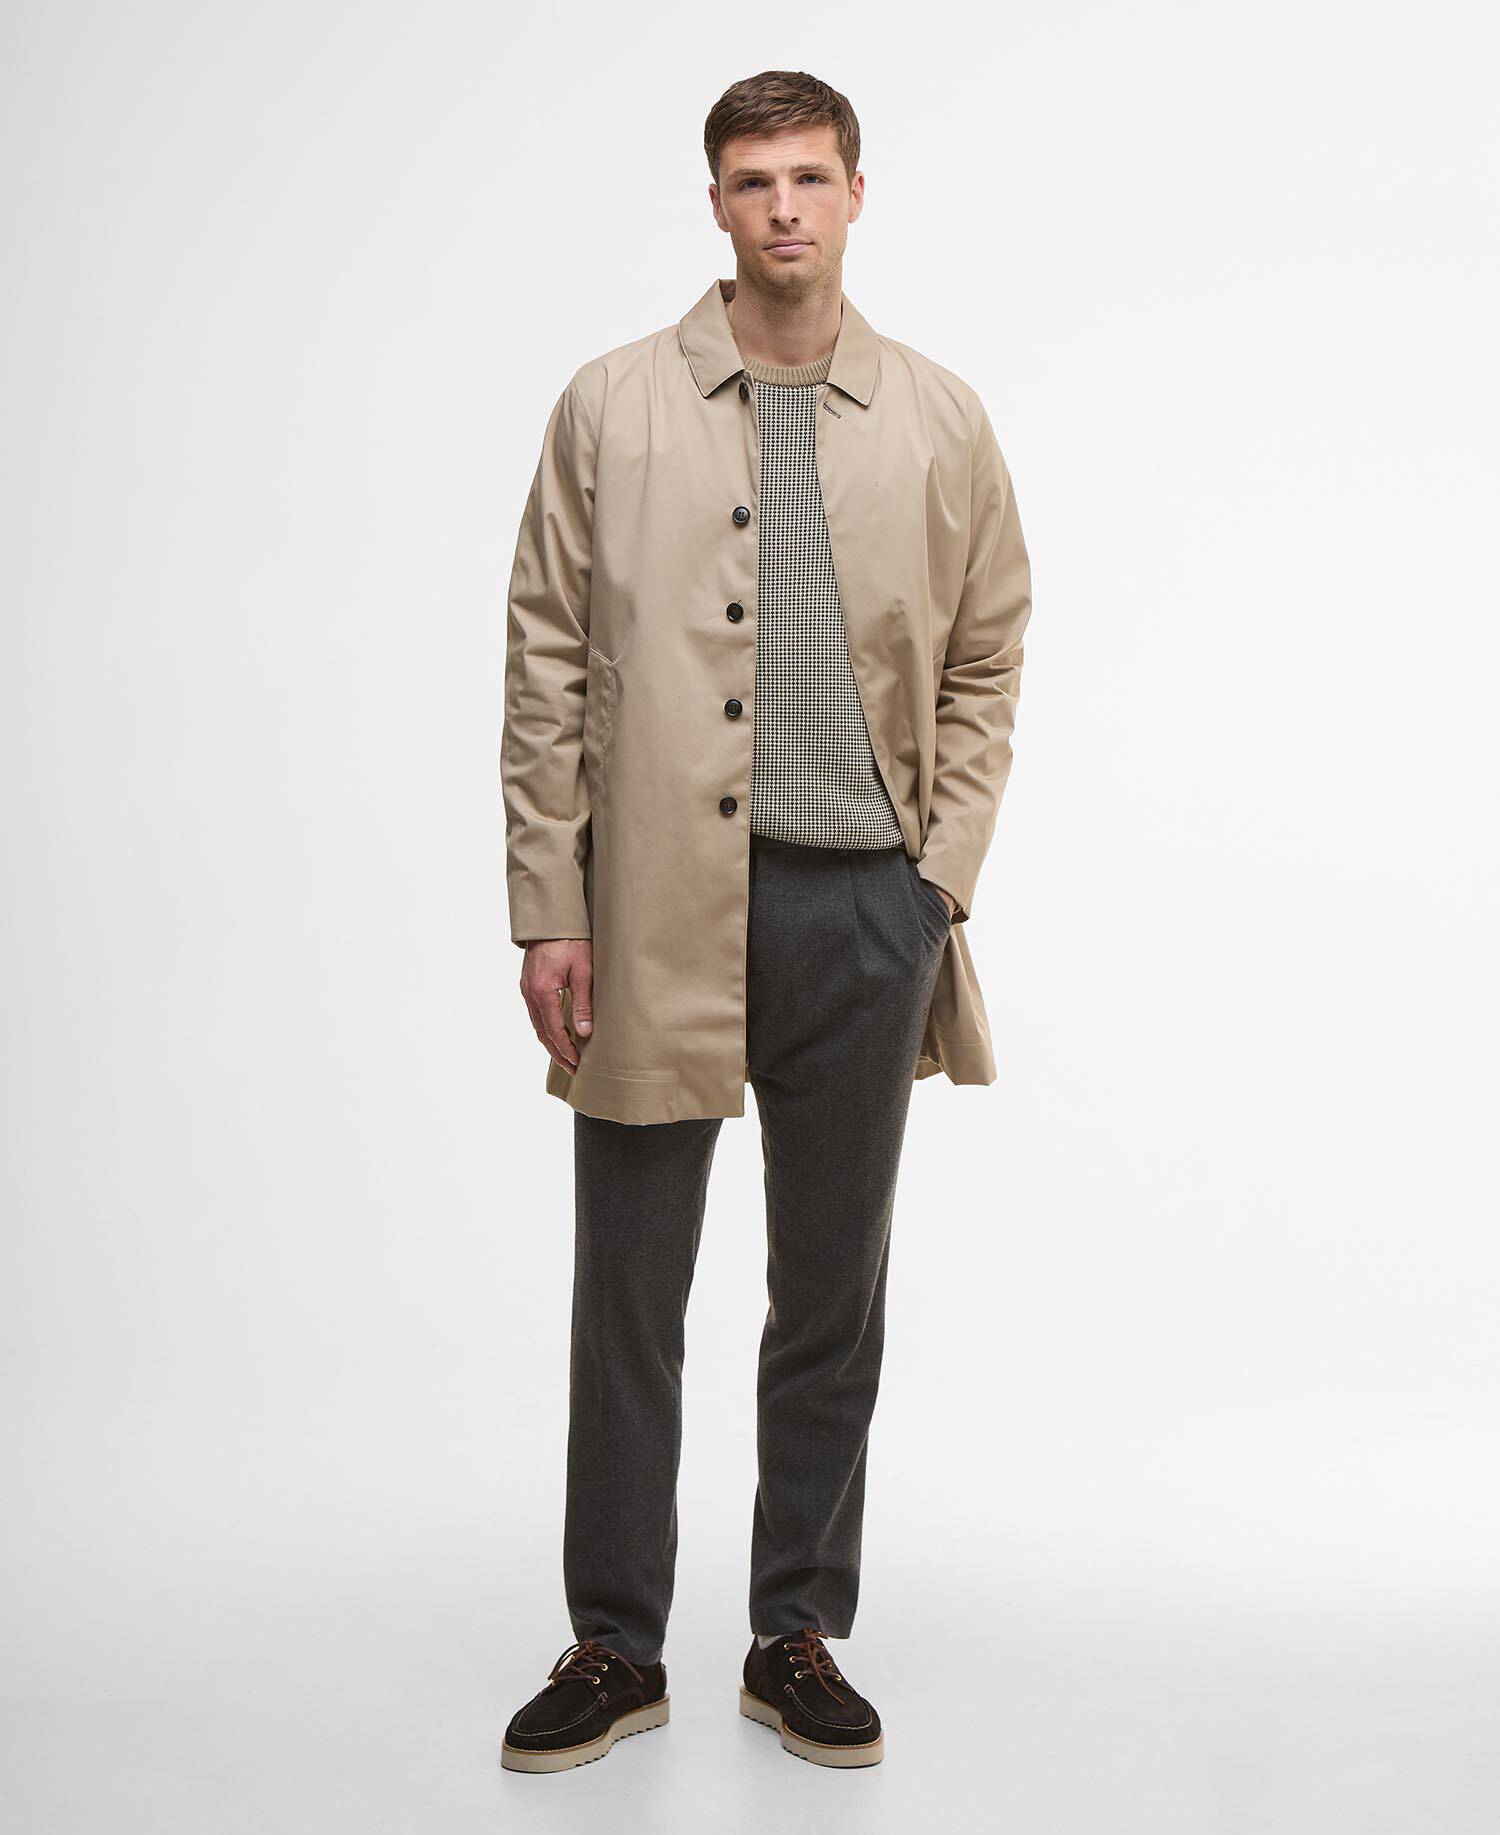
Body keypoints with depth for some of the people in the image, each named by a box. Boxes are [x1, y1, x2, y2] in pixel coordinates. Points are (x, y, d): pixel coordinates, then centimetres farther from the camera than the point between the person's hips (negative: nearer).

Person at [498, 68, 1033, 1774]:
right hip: (655, 909, -1)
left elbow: (986, 659, 9)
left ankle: (797, 1638, 26)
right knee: (626, 1297, 6)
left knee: (832, 1297, 11)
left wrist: (942, 878, 0)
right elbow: (546, 672, 0)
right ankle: (614, 1646, 21)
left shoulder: (940, 421, 6)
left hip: (860, 906, 2)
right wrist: (547, 912, -5)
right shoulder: (610, 409, 2)